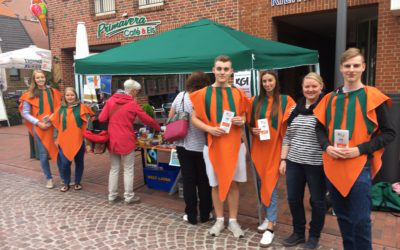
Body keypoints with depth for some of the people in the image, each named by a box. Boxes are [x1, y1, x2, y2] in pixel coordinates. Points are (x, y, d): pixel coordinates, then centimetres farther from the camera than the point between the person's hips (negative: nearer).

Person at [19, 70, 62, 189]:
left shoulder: (53, 92, 6)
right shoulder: (30, 95, 2)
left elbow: (59, 108, 10)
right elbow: (25, 113, 1)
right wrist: (38, 123, -11)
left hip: (54, 126, 1)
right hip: (39, 128, -1)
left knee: (60, 151, 2)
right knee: (43, 154, 5)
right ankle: (49, 178, 20)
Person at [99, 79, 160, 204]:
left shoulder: (110, 100, 2)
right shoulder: (133, 104, -8)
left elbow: (101, 119, 0)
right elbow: (147, 120, -2)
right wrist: (158, 128, 14)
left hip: (112, 140, 5)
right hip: (126, 141, -5)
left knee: (114, 168, 15)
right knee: (128, 169, 7)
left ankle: (112, 195, 22)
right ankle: (129, 196, 14)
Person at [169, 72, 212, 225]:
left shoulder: (180, 96, -2)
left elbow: (170, 116, 7)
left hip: (183, 144, 3)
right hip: (201, 146, -3)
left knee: (188, 180, 10)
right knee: (203, 180, 12)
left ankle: (191, 215, 16)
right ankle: (205, 214, 22)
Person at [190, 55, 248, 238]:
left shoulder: (238, 94, 3)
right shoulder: (203, 94, -2)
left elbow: (244, 115, 13)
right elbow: (194, 118, 0)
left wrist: (242, 121, -10)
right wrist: (209, 128, -17)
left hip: (235, 144, 1)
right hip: (213, 145, -1)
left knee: (233, 183, 8)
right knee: (216, 184, 9)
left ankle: (233, 221, 23)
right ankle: (219, 220, 26)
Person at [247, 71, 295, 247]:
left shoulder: (286, 101, -2)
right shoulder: (255, 101, 7)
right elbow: (249, 123, 13)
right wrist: (253, 130, -7)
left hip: (275, 148, -4)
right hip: (259, 148, 4)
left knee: (270, 185, -6)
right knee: (262, 184, 11)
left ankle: (270, 227, 1)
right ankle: (269, 217, 29)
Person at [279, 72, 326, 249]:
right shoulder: (296, 108, 8)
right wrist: (283, 159, 8)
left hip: (316, 164, -5)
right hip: (294, 162, 5)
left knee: (317, 201, 11)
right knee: (293, 199, 13)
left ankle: (314, 236, 30)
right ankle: (298, 233, 32)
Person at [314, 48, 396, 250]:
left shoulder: (373, 97, -3)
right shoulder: (330, 98, 9)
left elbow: (389, 133, -2)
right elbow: (320, 128, 15)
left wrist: (360, 149, -15)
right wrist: (327, 146, -6)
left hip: (360, 166, -4)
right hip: (333, 166, 4)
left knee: (360, 220, -1)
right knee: (343, 217, 16)